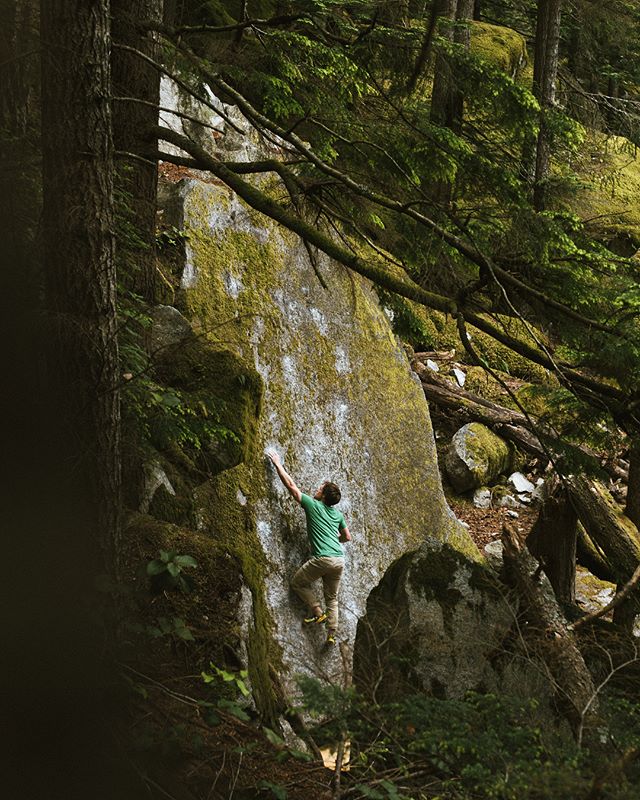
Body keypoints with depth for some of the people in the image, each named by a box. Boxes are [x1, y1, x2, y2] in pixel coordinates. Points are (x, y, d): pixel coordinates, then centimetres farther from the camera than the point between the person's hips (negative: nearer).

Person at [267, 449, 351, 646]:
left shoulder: (313, 505, 1)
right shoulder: (337, 514, 17)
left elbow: (290, 485, 5)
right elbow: (347, 537, 26)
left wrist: (278, 464, 13)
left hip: (323, 558, -6)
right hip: (339, 560, 6)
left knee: (298, 582, 15)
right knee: (332, 598, 15)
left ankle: (318, 612, 4)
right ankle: (331, 634, 6)